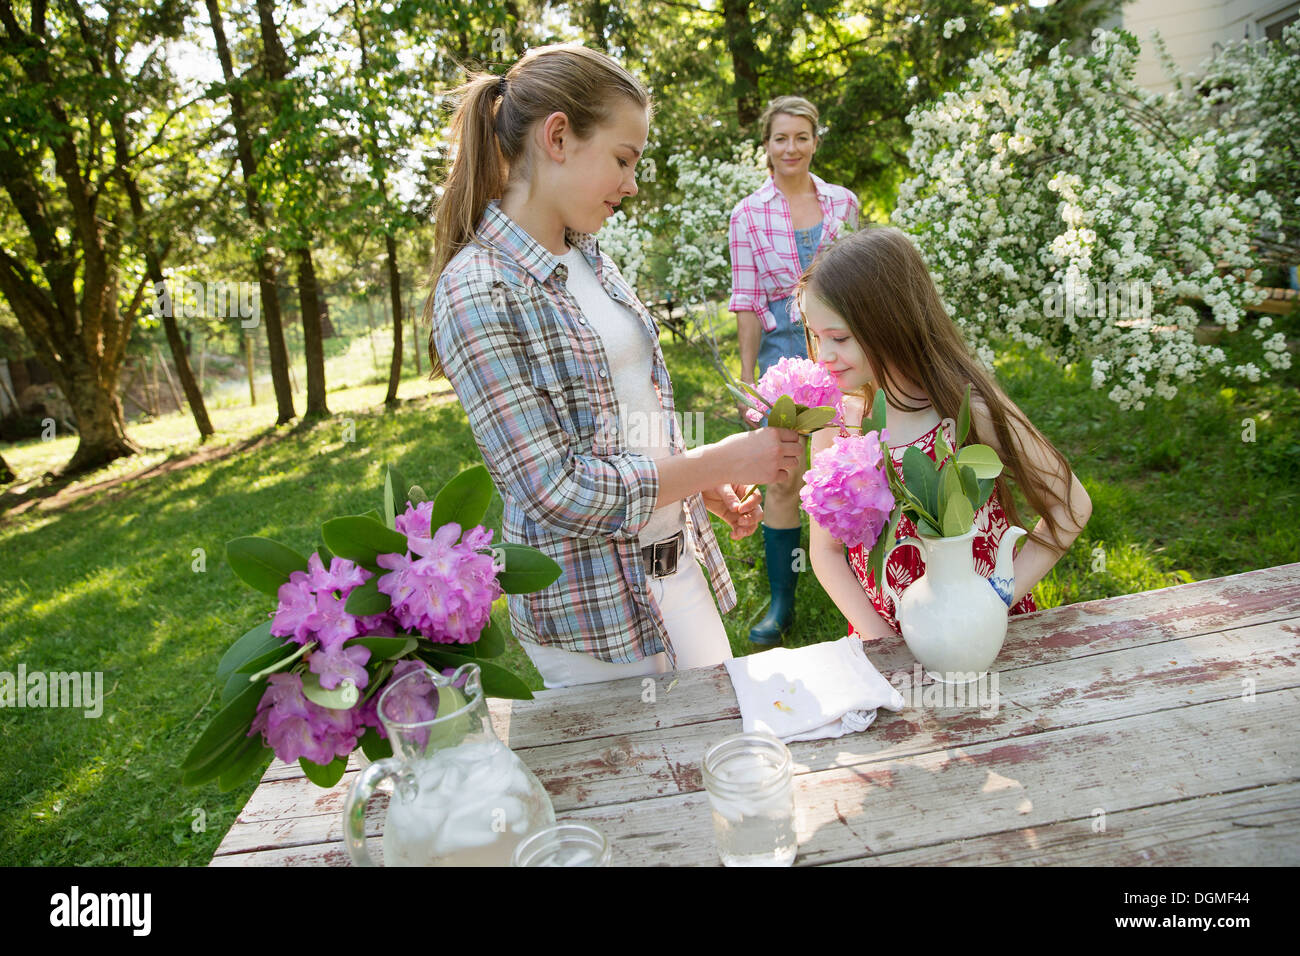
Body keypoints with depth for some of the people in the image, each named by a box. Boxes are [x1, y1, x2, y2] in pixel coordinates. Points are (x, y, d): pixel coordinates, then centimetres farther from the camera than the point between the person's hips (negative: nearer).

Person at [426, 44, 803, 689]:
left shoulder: (589, 258, 6)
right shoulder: (477, 292, -20)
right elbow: (558, 491, -23)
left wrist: (708, 490, 3)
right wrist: (722, 461, -18)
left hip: (676, 561, 8)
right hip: (591, 604, -8)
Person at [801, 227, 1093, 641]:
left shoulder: (972, 412, -12)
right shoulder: (834, 423, -4)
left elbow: (1071, 505, -2)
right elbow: (825, 550, 2)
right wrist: (882, 640, -9)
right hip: (883, 637, 2)